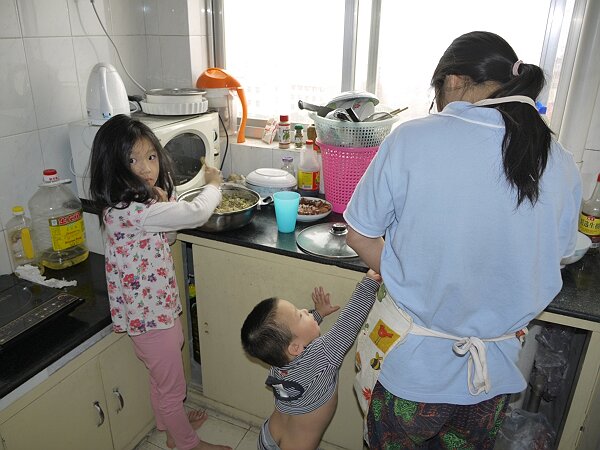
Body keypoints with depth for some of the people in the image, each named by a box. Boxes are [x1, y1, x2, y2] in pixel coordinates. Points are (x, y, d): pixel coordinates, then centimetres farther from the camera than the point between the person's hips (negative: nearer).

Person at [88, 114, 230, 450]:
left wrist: (160, 198, -4)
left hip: (157, 306, 9)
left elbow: (166, 220, 16)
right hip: (151, 313, -9)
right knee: (172, 386, 13)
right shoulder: (134, 211, -30)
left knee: (163, 378, 30)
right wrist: (214, 184, -5)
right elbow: (197, 214, -24)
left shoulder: (132, 202, -1)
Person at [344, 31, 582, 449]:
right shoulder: (561, 164, -8)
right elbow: (553, 260, 4)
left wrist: (410, 286, 3)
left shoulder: (410, 140, -19)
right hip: (497, 372, 4)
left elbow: (360, 236, -10)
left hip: (413, 359, -3)